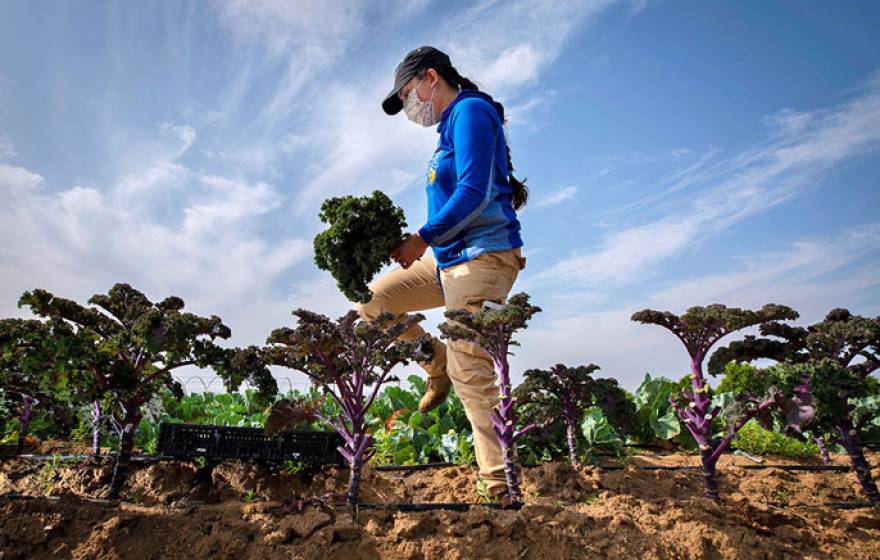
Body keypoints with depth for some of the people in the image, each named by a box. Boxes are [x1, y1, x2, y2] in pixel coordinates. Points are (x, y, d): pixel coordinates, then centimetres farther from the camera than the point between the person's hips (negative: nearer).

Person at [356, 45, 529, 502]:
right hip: (450, 259, 10)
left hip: (480, 257, -10)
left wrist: (422, 238, -17)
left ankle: (503, 486, -5)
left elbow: (474, 193, -19)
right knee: (375, 299, 14)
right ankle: (439, 363, 16)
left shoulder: (470, 111, -7)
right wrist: (426, 244, 11)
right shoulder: (452, 126, 22)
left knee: (470, 371, -13)